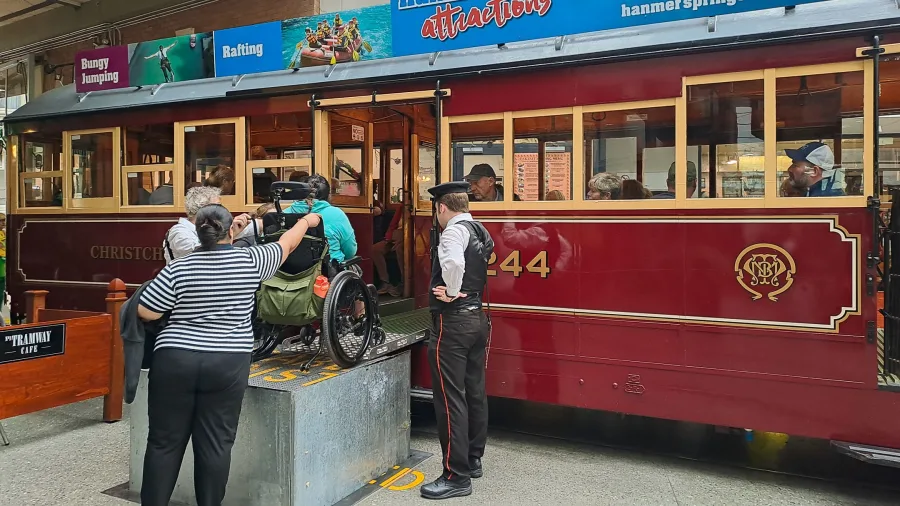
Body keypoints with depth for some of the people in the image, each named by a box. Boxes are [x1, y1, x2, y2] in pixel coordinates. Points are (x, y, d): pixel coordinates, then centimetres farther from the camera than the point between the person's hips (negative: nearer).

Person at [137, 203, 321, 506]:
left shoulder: (178, 268, -3)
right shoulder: (250, 261, -2)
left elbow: (146, 313, -1)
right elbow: (286, 245, 15)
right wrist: (307, 221, 32)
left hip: (176, 362, 1)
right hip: (227, 365, 0)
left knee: (165, 442, 11)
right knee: (215, 443, 8)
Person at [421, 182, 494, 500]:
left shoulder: (454, 230, -15)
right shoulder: (482, 233, 14)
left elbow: (454, 263, -34)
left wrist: (451, 293, -20)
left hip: (453, 322, -9)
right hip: (477, 318, 10)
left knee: (450, 399, -4)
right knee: (474, 393, 16)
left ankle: (457, 476, 2)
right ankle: (473, 460, 29)